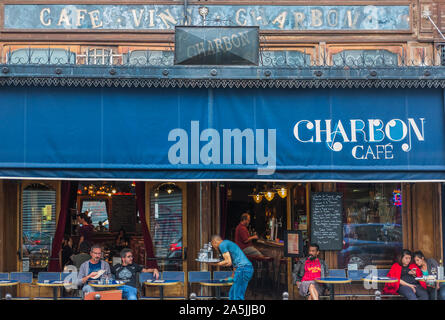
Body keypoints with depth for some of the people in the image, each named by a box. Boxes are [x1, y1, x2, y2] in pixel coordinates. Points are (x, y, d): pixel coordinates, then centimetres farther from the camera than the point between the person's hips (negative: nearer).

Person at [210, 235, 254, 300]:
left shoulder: (222, 245, -1)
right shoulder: (229, 244, 27)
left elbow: (228, 262, -10)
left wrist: (215, 264, 2)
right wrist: (232, 277, 37)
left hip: (243, 269, -9)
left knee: (238, 296, -6)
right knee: (232, 293, 14)